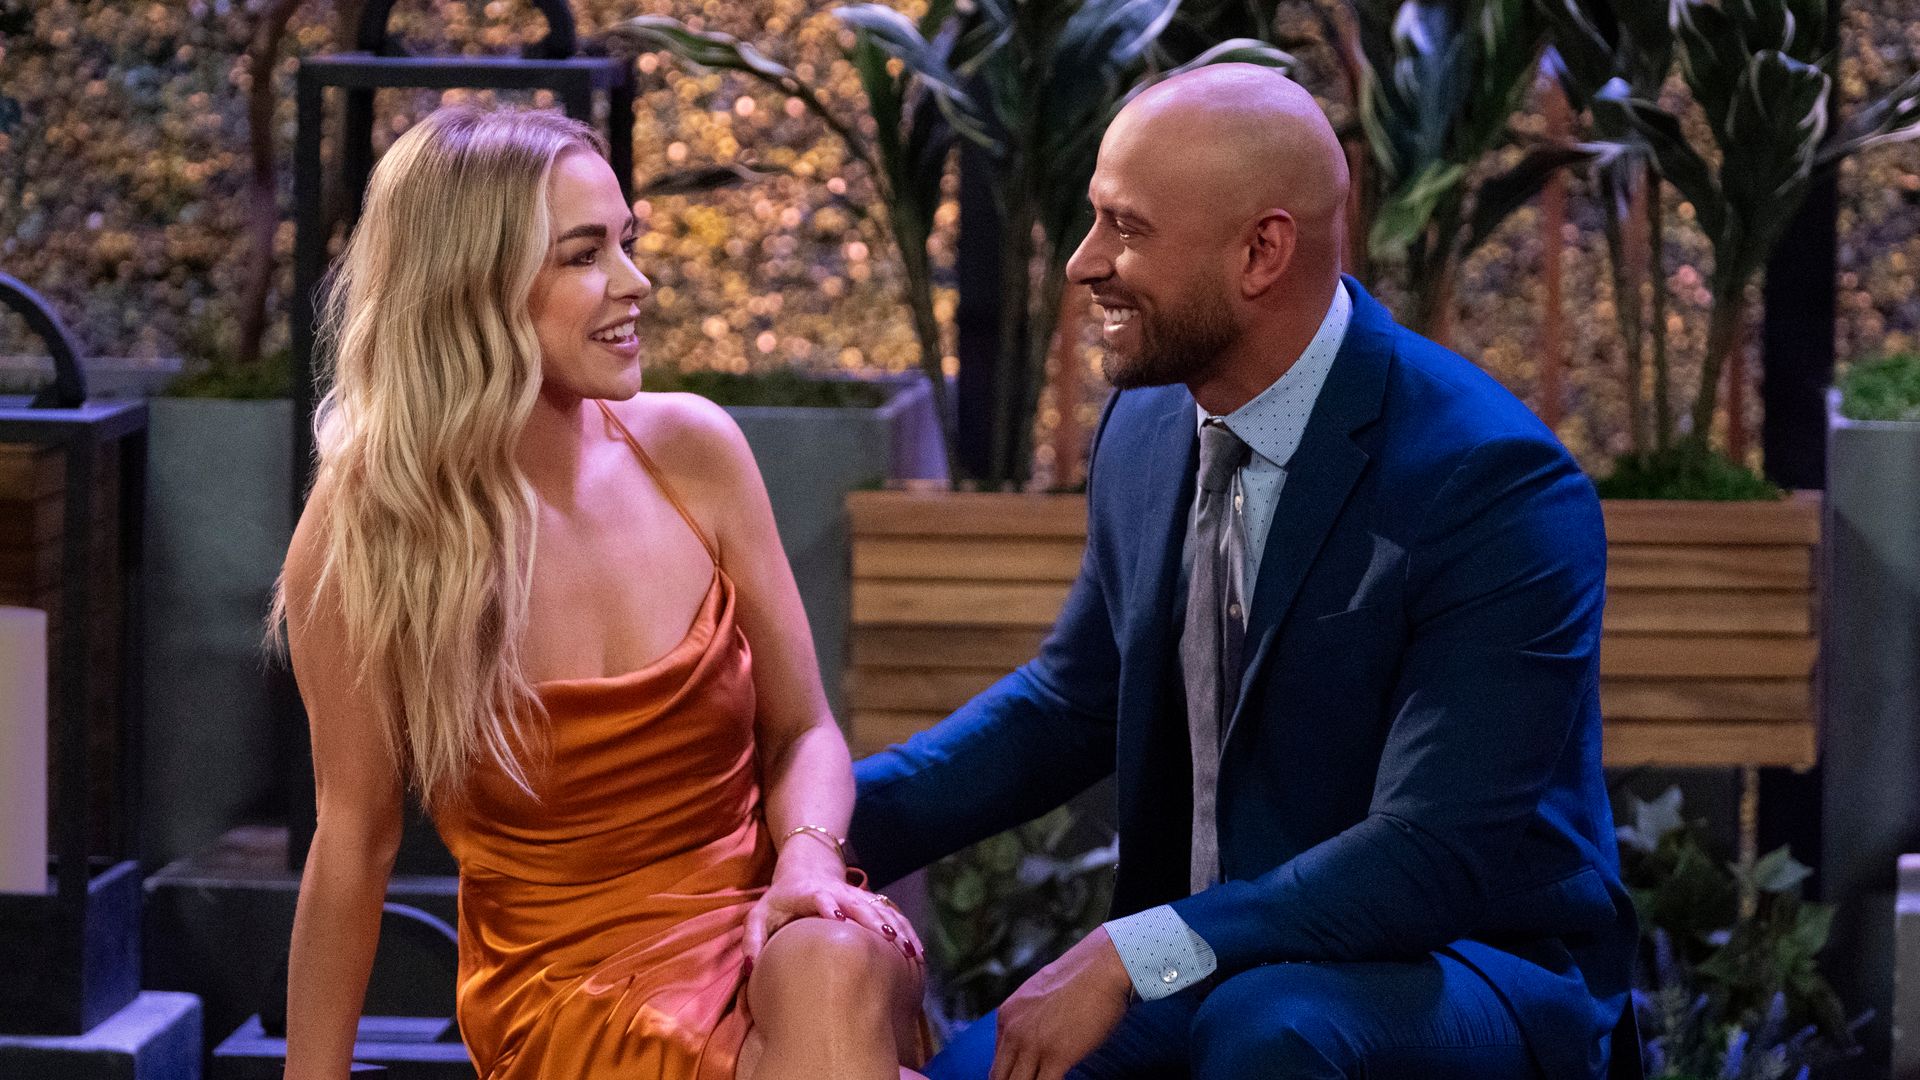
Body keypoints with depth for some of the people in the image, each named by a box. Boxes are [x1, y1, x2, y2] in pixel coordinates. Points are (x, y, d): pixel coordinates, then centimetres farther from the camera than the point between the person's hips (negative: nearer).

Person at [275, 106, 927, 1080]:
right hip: (566, 987, -3)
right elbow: (353, 848, 1)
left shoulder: (689, 449, 0)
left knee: (830, 971, -34)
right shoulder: (365, 538, -7)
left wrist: (811, 862, -15)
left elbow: (800, 733, 7)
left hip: (752, 928, 3)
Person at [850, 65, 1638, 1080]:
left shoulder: (1497, 489, -20)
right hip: (1212, 977, 6)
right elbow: (1072, 701, 17)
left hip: (1462, 975, -6)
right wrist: (828, 824, 2)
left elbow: (1437, 858, -25)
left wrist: (1133, 956, -31)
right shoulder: (1146, 428, 3)